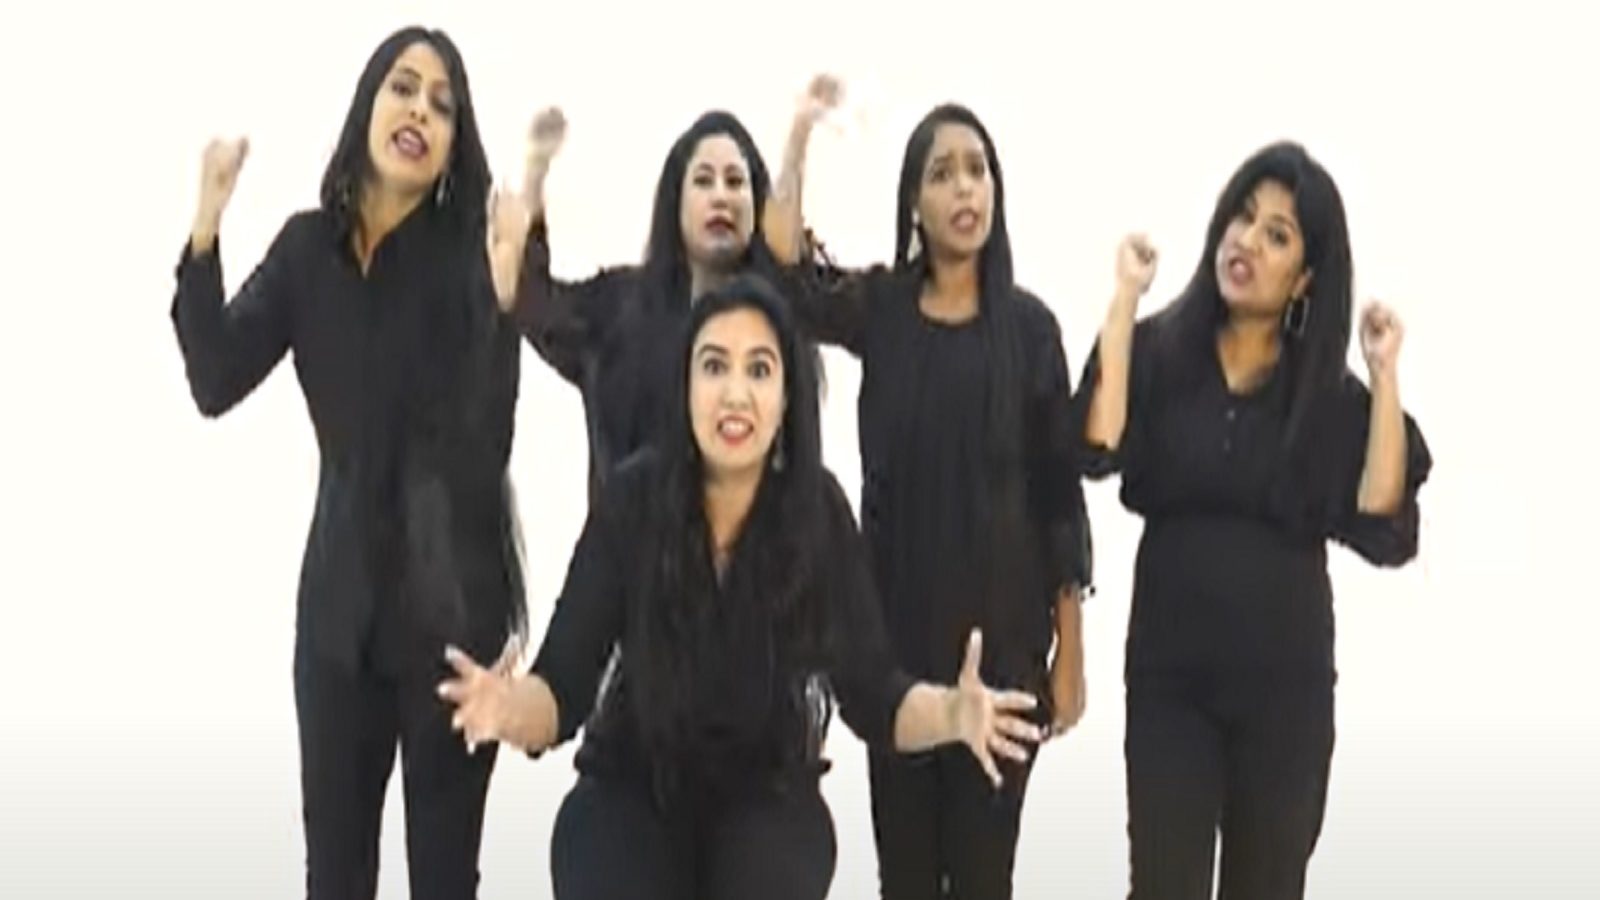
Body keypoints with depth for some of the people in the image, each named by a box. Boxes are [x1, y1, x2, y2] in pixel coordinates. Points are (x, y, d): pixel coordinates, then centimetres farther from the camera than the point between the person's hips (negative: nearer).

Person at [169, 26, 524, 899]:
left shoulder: (476, 251, -9)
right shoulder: (308, 246, 5)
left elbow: (481, 437, -15)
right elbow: (216, 383, -6)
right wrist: (204, 233, -12)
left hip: (451, 597, -4)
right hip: (341, 590, 4)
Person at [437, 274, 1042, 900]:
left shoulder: (819, 510, -12)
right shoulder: (631, 499, -15)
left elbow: (869, 693, -11)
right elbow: (562, 687, -17)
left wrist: (951, 713, -33)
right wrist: (510, 707, -41)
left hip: (766, 796, 1)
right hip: (633, 789, 0)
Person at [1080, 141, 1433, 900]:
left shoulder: (1329, 389, 0)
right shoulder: (1161, 349, -2)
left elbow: (1381, 529, -11)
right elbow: (1100, 450, -20)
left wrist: (1385, 379, -13)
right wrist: (1124, 301, -17)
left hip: (1287, 680, 1)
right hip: (1168, 673, -1)